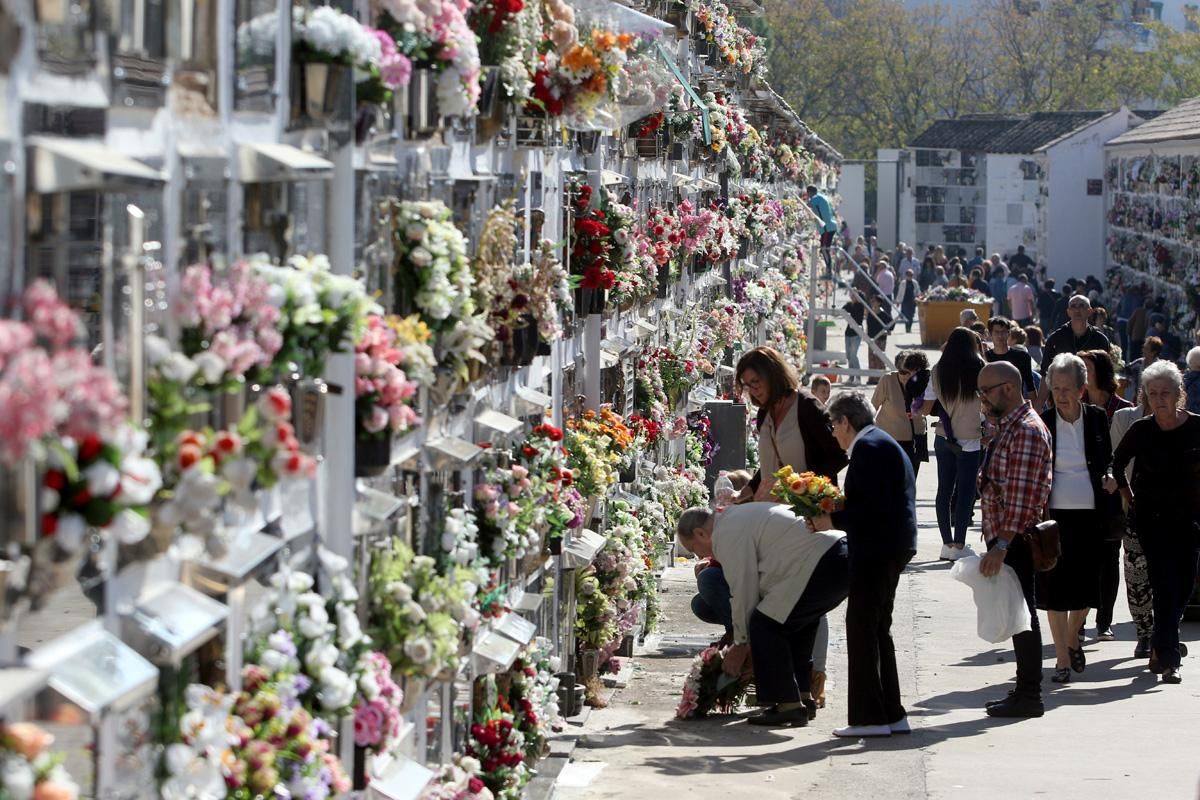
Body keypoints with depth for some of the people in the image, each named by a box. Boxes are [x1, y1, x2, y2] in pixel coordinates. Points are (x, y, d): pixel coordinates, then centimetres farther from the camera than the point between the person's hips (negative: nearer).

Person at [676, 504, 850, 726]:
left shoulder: (727, 535, -6)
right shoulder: (739, 517, 26)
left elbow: (743, 592, -4)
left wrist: (740, 644, 9)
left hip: (824, 564, -11)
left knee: (765, 624, -6)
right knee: (798, 619, 26)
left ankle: (788, 705, -5)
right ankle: (803, 697, 29)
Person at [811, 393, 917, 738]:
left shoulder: (867, 447, -13)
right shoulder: (885, 444, 19)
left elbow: (872, 506, -21)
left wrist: (832, 520, -13)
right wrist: (837, 519, 14)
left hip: (876, 549, -11)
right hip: (894, 546, 11)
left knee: (862, 627, -7)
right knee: (877, 628, 15)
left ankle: (869, 716, -7)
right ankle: (891, 714, 19)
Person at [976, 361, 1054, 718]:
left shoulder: (1026, 431, -17)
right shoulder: (1006, 427, 16)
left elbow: (1021, 497, -23)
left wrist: (1002, 545, -26)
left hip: (1015, 541, -10)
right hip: (1003, 538, 10)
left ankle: (1029, 695, 1)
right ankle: (1025, 690, 21)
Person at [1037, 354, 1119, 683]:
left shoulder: (1096, 418, 2)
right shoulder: (1042, 422, -4)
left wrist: (1109, 476, -5)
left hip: (1091, 514, 2)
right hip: (1055, 514, -2)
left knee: (1085, 585, 8)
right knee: (1055, 585, -1)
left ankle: (1073, 639, 36)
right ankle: (1063, 659, 8)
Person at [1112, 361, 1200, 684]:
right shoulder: (1141, 430, -5)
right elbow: (1117, 463, 12)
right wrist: (1128, 494, 8)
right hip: (1153, 519, -2)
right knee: (1166, 586, -10)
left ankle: (1161, 647, 28)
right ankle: (1168, 659, -7)